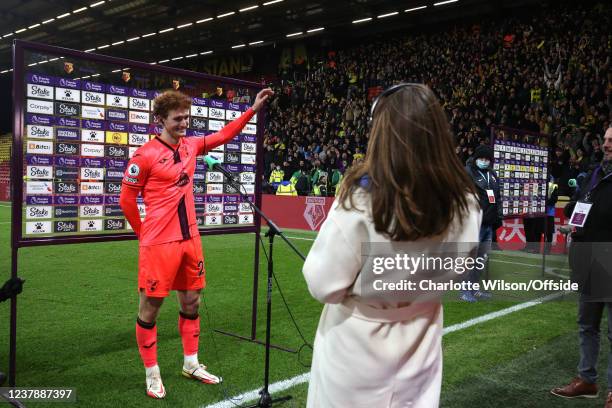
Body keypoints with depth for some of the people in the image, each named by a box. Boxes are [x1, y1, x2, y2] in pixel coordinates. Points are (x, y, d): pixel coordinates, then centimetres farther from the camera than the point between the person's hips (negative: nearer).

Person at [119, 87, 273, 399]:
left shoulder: (191, 145, 7)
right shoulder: (146, 155, -12)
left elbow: (224, 135, 20)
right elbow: (126, 200, -5)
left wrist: (253, 109, 14)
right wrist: (145, 234, 3)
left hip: (190, 240, 7)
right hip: (159, 244, -7)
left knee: (191, 302, 15)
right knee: (150, 309, 4)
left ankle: (191, 364, 31)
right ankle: (152, 374, 20)